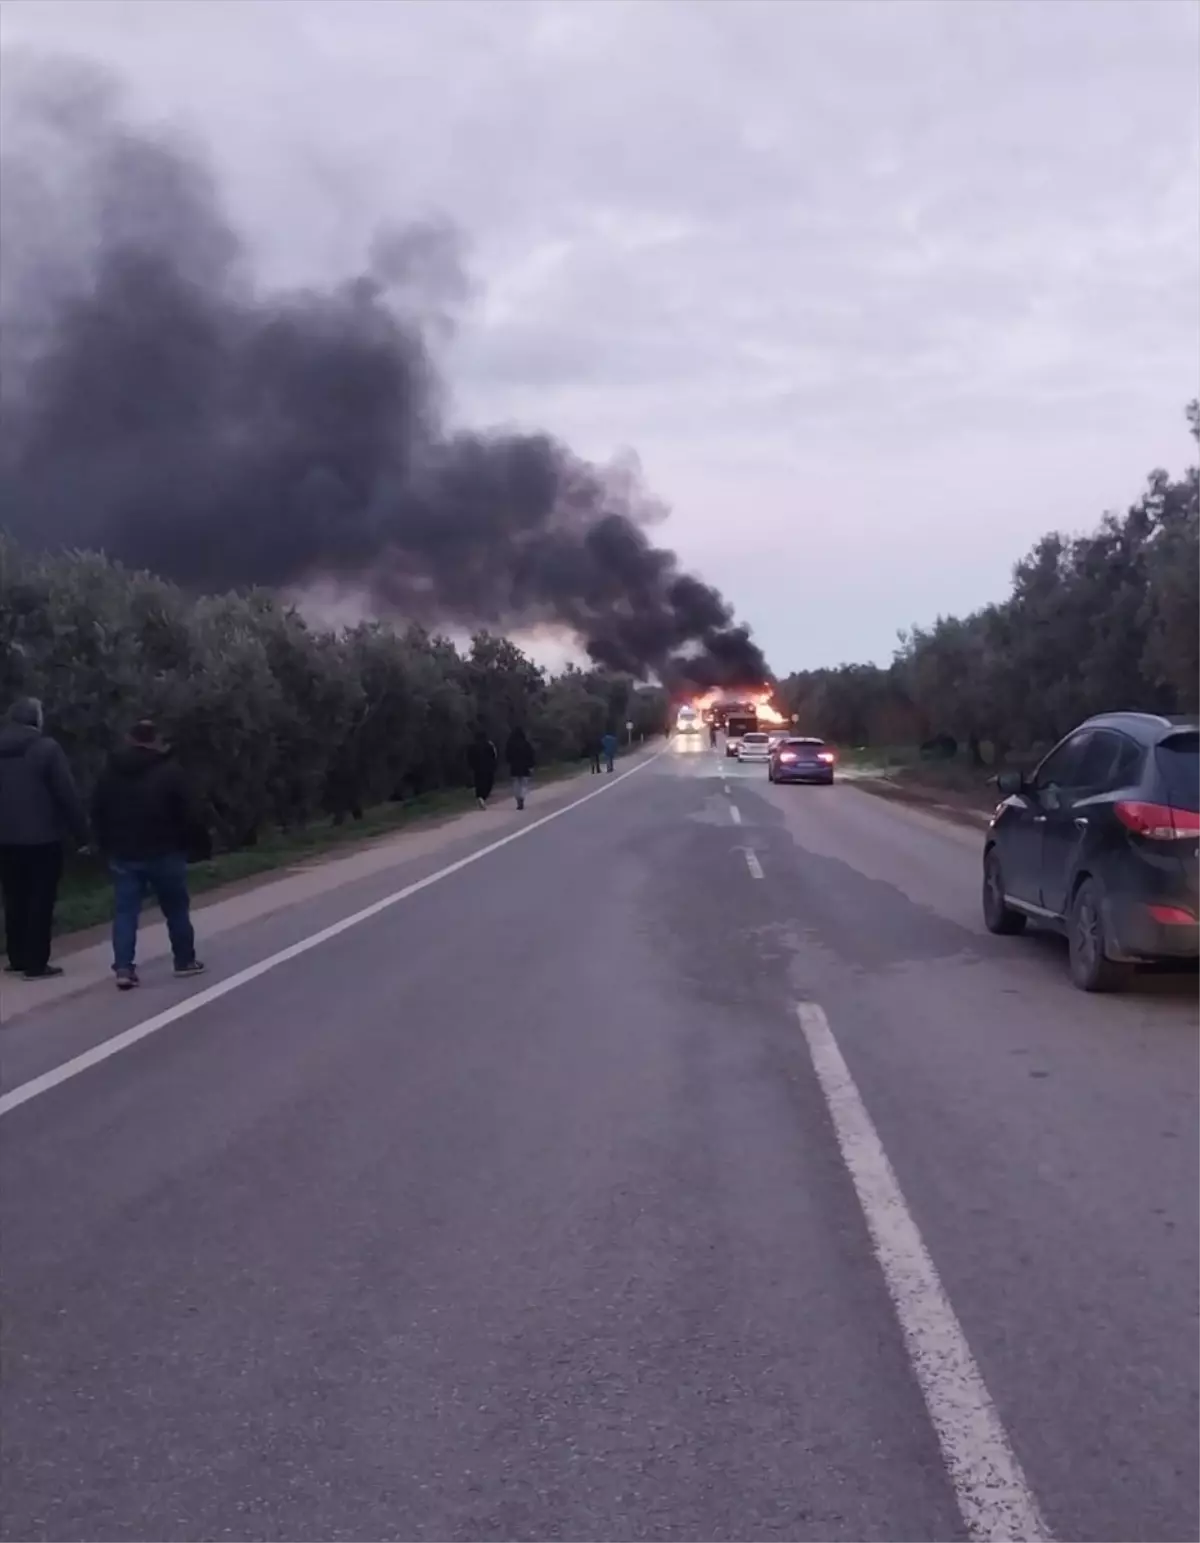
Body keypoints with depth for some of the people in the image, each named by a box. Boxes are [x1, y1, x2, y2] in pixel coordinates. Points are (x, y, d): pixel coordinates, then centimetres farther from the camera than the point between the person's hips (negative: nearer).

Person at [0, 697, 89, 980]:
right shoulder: (47, 748, -10)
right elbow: (68, 794, -13)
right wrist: (81, 833, -8)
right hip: (42, 837, -6)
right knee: (40, 900, -1)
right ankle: (36, 964, -2)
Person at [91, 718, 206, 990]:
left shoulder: (111, 771, 6)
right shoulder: (169, 770, -7)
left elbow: (97, 813, 8)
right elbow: (185, 813, -8)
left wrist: (107, 846, 15)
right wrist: (188, 842, 4)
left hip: (123, 853, 3)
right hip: (163, 852, -3)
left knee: (125, 911, 3)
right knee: (176, 909, 11)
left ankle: (123, 969, -7)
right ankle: (185, 961, 19)